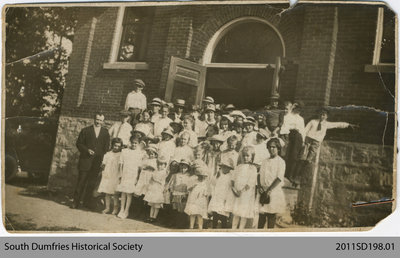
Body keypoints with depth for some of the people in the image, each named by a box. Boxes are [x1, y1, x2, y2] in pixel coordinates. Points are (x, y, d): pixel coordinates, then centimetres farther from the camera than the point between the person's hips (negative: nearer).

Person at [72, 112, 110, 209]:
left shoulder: (105, 132, 8)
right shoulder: (85, 130, 4)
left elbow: (106, 147, 10)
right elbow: (79, 143, 4)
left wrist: (103, 157, -1)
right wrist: (87, 150, -12)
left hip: (97, 161, 2)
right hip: (85, 160, -2)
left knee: (92, 182, 8)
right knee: (81, 181, -1)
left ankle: (87, 201, 19)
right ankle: (76, 201, 6)